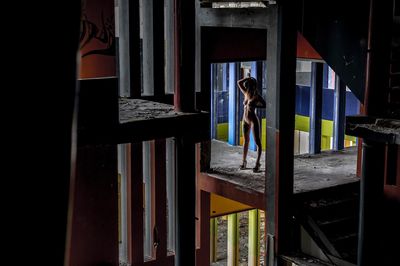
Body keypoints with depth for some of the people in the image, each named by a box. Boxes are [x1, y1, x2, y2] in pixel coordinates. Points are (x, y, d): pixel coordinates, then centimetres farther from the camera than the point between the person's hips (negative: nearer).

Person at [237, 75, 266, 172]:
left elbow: (265, 105, -21)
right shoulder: (246, 93, 5)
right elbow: (239, 82, 11)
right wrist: (248, 78, 1)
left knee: (257, 142, -2)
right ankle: (244, 161, 23)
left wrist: (254, 105, -25)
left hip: (253, 120, -7)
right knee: (246, 141, 15)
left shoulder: (256, 96, -12)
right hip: (245, 120, 7)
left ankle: (257, 163, -2)